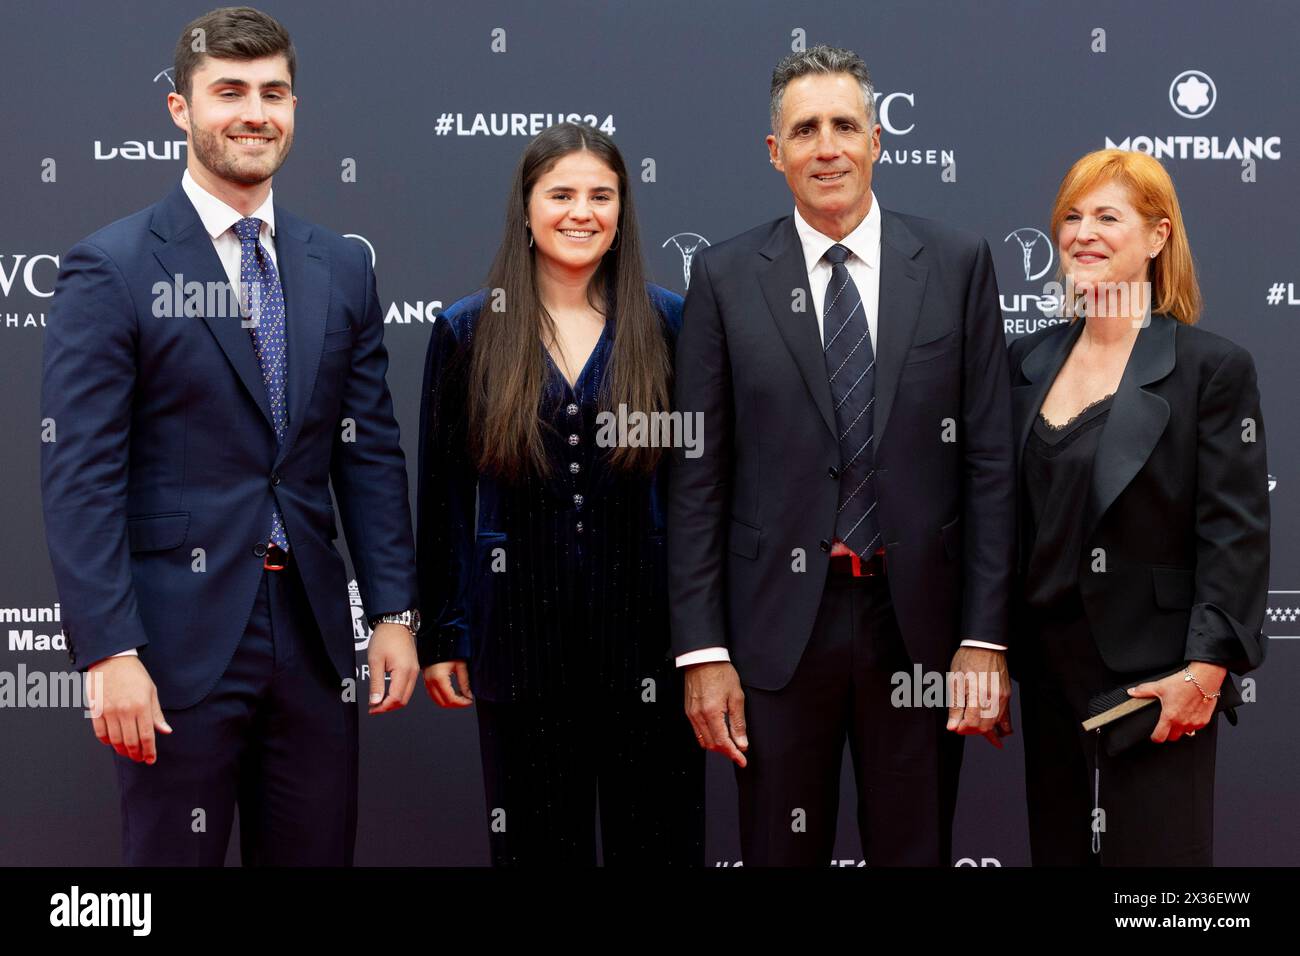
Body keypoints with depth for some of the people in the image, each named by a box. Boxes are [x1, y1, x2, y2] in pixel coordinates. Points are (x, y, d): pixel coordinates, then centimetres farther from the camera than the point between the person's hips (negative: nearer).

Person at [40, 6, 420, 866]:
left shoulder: (341, 268, 10)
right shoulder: (112, 269, -5)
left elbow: (371, 454, 12)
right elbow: (81, 478, -10)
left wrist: (395, 611, 6)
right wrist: (108, 651, -15)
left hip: (313, 633, 5)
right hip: (179, 636, -4)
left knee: (317, 853, 11)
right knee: (175, 853, 6)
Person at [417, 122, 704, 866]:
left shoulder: (667, 323, 1)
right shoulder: (469, 331, 2)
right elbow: (443, 494, 5)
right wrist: (442, 636, 3)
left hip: (645, 630, 0)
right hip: (521, 631, 0)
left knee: (658, 838, 8)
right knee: (537, 841, 12)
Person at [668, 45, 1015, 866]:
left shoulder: (957, 264, 2)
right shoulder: (725, 277, 2)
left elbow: (990, 461, 1)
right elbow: (698, 480, 1)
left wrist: (985, 639, -4)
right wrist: (703, 651, -4)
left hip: (920, 622, 0)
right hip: (778, 624, 0)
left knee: (916, 851, 11)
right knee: (782, 854, 9)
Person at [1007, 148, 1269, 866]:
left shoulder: (1213, 367, -7)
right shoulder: (1028, 361, 8)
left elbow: (1235, 536, -11)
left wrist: (1205, 670, -18)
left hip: (1154, 675, -5)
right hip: (1048, 666, 5)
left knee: (1153, 848, -1)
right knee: (1058, 848, 11)